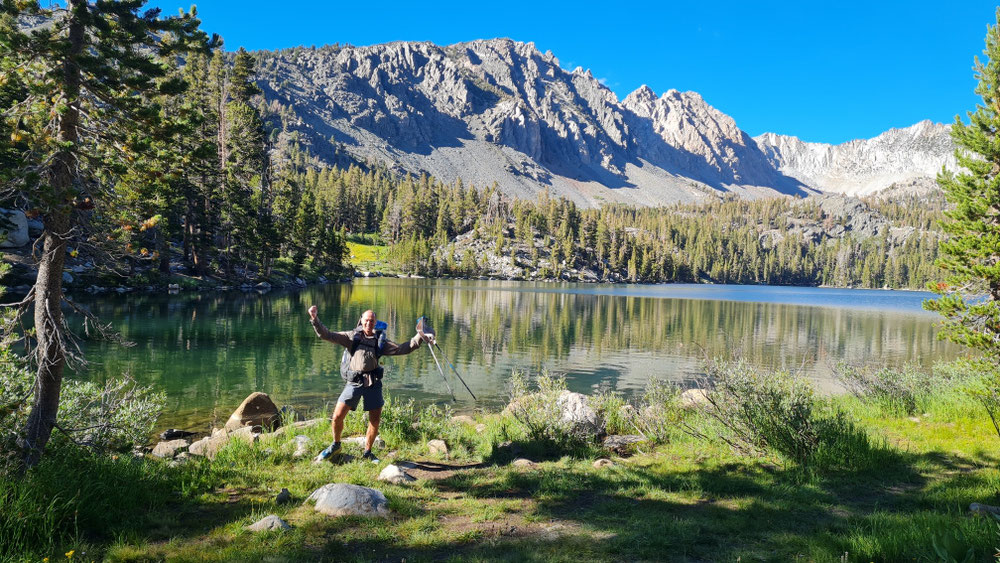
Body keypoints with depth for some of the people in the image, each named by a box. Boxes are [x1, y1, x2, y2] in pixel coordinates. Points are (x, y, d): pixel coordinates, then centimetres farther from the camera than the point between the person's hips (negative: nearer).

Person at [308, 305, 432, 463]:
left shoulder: (380, 341, 14)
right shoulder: (352, 336, 8)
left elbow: (402, 349, 10)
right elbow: (326, 335, 2)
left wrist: (419, 338, -1)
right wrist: (315, 320, -11)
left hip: (374, 383, 2)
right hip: (354, 382, -2)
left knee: (375, 421, 5)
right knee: (338, 416, -8)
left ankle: (367, 452, 26)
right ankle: (335, 445, 20)